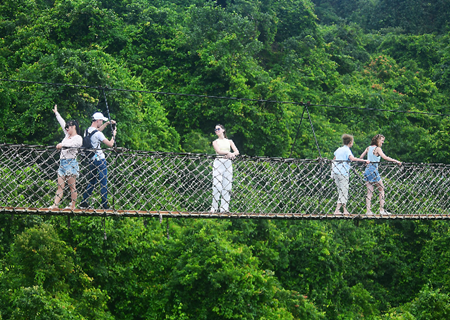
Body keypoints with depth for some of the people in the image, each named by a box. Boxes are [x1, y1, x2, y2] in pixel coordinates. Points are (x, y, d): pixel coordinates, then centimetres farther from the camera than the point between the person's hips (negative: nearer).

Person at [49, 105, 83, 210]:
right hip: (62, 163, 8)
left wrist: (62, 145, -40)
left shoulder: (78, 138, -4)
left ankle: (72, 206, -1)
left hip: (71, 163, -8)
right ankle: (55, 204, -4)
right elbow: (62, 123, 31)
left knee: (72, 186, -4)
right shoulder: (67, 135, 19)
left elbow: (73, 144, -26)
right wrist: (56, 113, 43)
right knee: (60, 186, 2)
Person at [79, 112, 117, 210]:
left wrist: (107, 123, 27)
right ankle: (104, 204, 1)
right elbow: (110, 144, -15)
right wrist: (114, 134, 2)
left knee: (91, 182, 16)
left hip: (91, 160, 8)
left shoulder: (87, 131, 6)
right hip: (100, 160, -8)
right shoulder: (97, 134, -18)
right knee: (103, 182, -1)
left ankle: (84, 202, 15)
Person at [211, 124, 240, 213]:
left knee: (227, 186, -4)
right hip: (218, 162, -2)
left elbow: (237, 152, 7)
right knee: (217, 185, -13)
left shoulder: (229, 141, 20)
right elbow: (218, 151, -6)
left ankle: (224, 208, -3)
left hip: (228, 163, 2)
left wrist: (232, 154, -15)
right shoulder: (215, 142, 14)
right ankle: (214, 207, -12)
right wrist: (228, 152, -20)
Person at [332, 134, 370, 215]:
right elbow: (352, 158, -25)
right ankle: (337, 210, -12)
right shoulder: (347, 150, -6)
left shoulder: (338, 149, 17)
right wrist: (364, 160, -26)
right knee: (344, 192, -4)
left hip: (335, 171, 8)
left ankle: (345, 210, 14)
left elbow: (334, 159, 31)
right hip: (343, 172, -8)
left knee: (341, 191, 12)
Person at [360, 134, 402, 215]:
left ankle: (368, 211, -1)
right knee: (381, 189, 6)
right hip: (374, 170, -6)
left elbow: (361, 157, 13)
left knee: (369, 192, 6)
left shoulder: (368, 148, 12)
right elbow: (385, 157, -20)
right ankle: (382, 210, 2)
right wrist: (396, 161, -19)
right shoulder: (377, 148, -8)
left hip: (367, 170, 6)